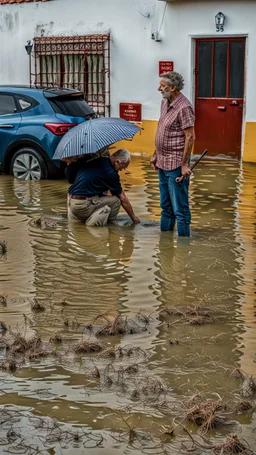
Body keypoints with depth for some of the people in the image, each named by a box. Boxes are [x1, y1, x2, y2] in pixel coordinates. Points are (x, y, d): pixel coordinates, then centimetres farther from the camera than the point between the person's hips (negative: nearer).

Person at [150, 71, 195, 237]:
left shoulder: (184, 108, -18)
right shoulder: (165, 103, 11)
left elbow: (190, 137, -19)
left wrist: (184, 164, -21)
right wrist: (155, 155, 21)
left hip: (176, 165, -10)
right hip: (163, 162, 10)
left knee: (180, 208, -3)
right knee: (166, 206, 18)